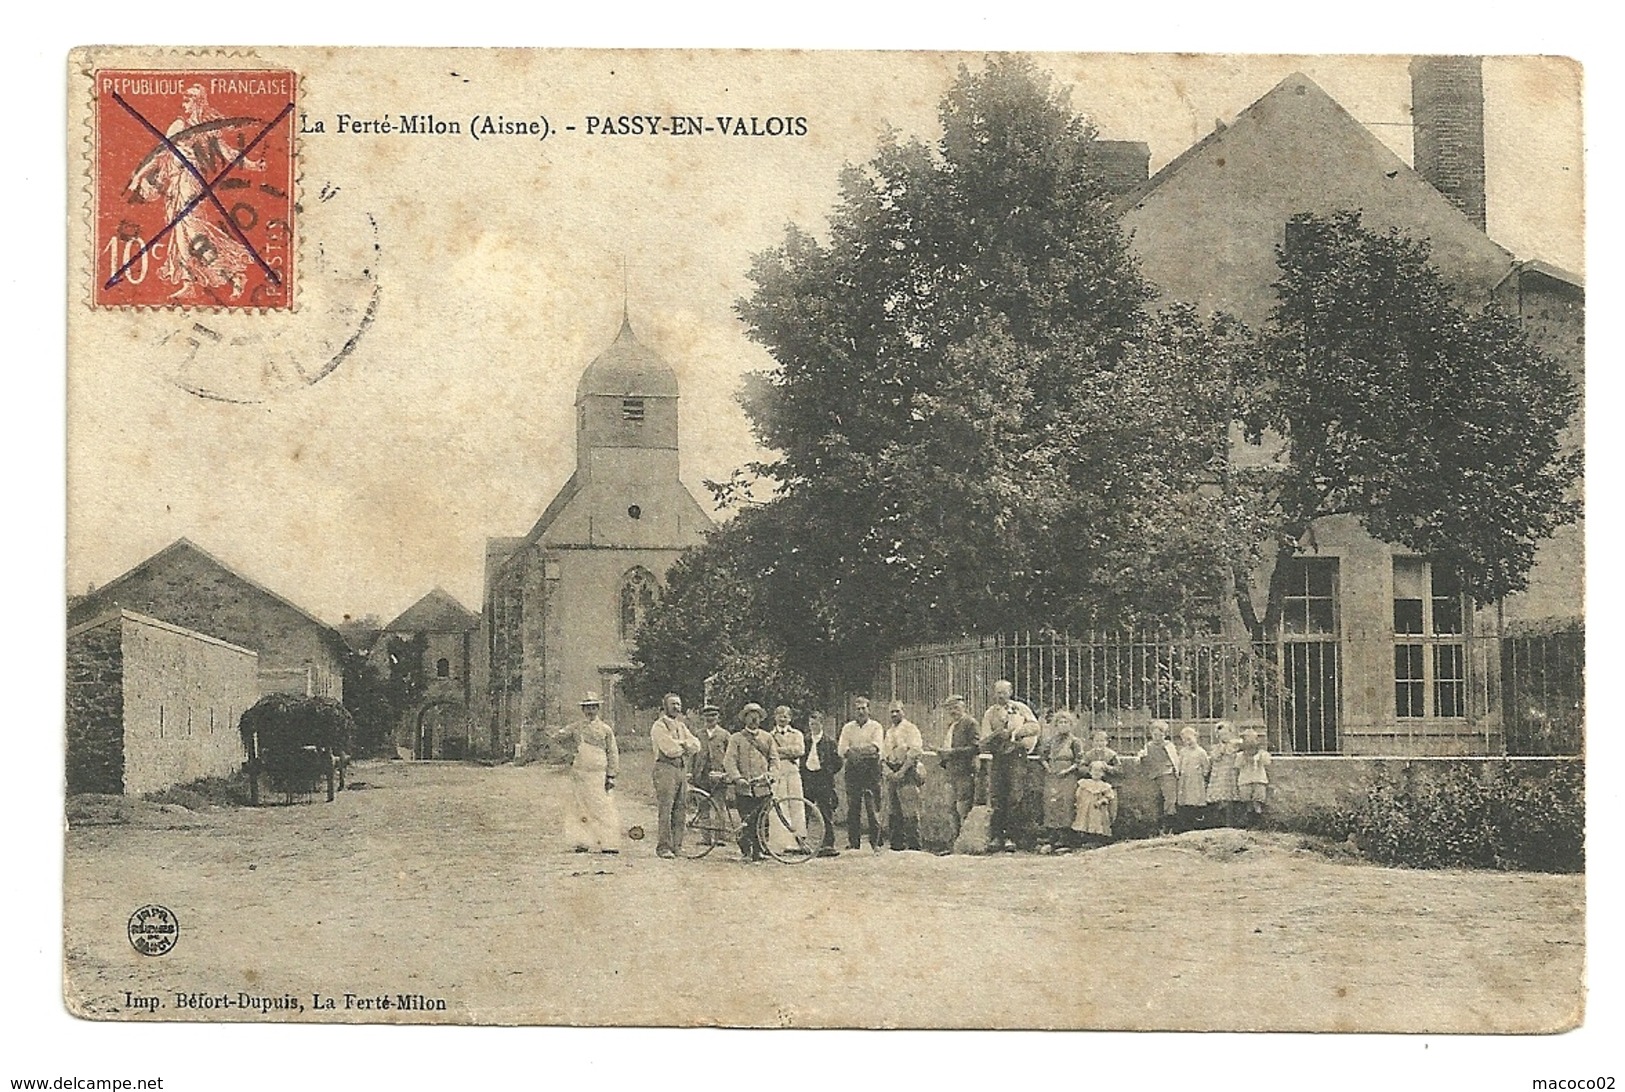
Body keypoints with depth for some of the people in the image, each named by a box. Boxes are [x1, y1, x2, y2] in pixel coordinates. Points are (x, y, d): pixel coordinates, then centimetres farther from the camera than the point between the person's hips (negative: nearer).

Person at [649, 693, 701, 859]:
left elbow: (696, 745, 11)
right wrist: (685, 747, 2)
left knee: (681, 809, 6)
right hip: (665, 769, -8)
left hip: (681, 769, 8)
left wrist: (681, 745, -6)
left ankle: (676, 845, 11)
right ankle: (663, 847, -11)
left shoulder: (681, 726, 22)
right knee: (665, 810, -11)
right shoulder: (659, 726, -3)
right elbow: (670, 749, -14)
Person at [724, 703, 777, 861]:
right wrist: (738, 778, -15)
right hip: (744, 788, -2)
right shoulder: (736, 738, 8)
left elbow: (774, 759, 15)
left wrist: (770, 774, -4)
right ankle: (745, 850, 2)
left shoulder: (767, 737, 17)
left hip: (763, 787, 2)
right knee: (747, 822, -7)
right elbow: (729, 760, -1)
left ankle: (758, 851, 6)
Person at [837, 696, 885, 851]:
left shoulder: (875, 727, 8)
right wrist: (864, 750, -13)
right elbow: (842, 750, 2)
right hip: (853, 768, 3)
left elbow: (876, 747, -8)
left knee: (873, 806, -7)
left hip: (871, 767, -3)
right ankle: (853, 842, 6)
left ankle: (875, 842, -4)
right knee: (852, 807, 1)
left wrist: (854, 749, -16)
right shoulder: (848, 728, 15)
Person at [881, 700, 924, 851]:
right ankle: (896, 844, 9)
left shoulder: (910, 728, -1)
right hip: (891, 774, 7)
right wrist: (886, 770, -1)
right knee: (892, 812, 5)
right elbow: (883, 755, 18)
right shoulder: (888, 733, 21)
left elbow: (915, 752, -11)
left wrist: (902, 771, -16)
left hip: (907, 772, -7)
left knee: (910, 812, -11)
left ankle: (914, 844, -11)